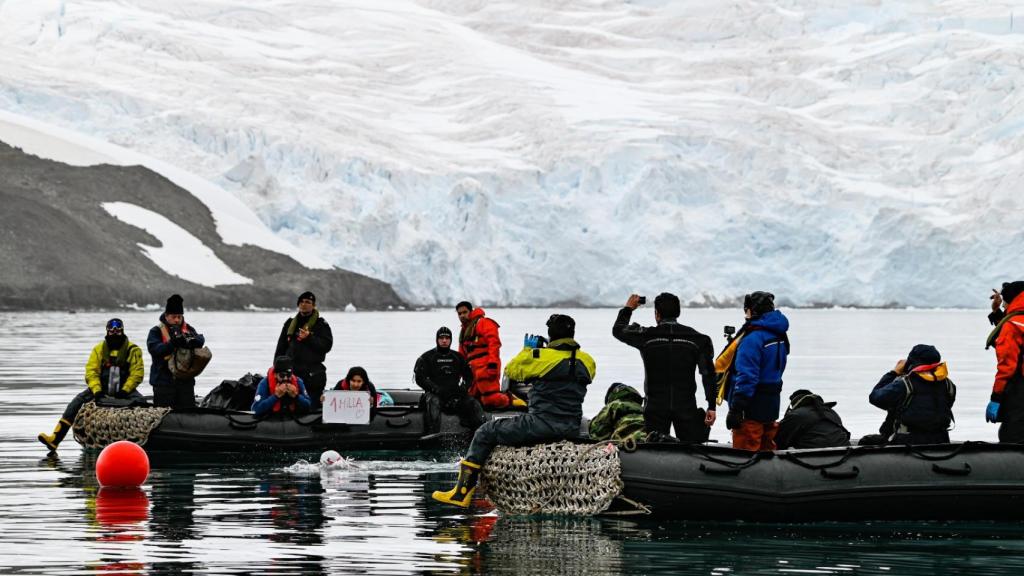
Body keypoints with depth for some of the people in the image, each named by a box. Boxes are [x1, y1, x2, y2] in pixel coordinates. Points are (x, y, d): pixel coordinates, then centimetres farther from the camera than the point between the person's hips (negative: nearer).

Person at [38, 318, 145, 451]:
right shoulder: (99, 349, 5)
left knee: (141, 403, -33)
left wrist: (125, 390, -20)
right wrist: (97, 390, -18)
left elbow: (137, 373, -6)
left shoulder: (133, 350, -1)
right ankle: (55, 439, -26)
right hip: (102, 387, 2)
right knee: (79, 400, -19)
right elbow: (91, 371, -1)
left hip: (124, 389, -2)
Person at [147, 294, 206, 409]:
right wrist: (173, 343, -31)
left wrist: (191, 341, -32)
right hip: (163, 381, -3)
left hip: (185, 380, 3)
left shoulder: (188, 330, 11)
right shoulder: (156, 331, 1)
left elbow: (200, 340, -8)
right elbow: (154, 349, -17)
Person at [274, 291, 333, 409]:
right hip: (291, 370, 4)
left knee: (314, 403, -9)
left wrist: (309, 338, -19)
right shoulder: (290, 324, 17)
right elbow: (281, 347, 19)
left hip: (313, 372, -4)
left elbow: (326, 345, -9)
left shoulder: (321, 324, 3)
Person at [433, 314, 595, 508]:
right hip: (572, 430, 7)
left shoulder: (541, 356, -11)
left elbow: (511, 370, 1)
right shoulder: (587, 361, 4)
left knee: (485, 433, 8)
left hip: (542, 424, -7)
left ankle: (462, 493, 3)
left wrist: (527, 350, 17)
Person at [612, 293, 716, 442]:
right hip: (686, 407, 1)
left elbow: (618, 330, 16)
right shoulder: (696, 338, 2)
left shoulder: (646, 336, -3)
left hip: (655, 407, -1)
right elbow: (708, 374, 0)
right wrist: (711, 406, 2)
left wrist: (628, 308, 33)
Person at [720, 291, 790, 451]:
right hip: (771, 405, 9)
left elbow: (746, 376, -23)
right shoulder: (779, 336, 11)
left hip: (752, 408, -9)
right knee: (766, 451, 16)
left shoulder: (753, 338, -19)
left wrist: (736, 409, -21)